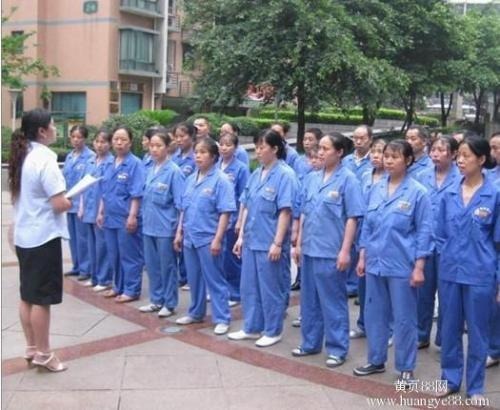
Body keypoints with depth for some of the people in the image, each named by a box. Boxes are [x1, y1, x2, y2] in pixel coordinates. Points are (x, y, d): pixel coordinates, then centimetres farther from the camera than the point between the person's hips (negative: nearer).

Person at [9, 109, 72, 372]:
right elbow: (59, 205, -22)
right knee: (42, 298, 0)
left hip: (23, 236, 9)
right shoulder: (45, 159, -18)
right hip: (44, 237, -9)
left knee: (27, 295, 14)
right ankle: (43, 354, 10)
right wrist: (71, 201, -1)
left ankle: (31, 348, 25)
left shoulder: (21, 157, 8)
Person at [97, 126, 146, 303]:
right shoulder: (111, 165, 12)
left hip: (126, 218, -7)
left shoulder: (135, 164, -10)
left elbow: (136, 194, -15)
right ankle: (118, 287, 27)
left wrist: (132, 216, -19)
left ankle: (131, 290, 10)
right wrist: (101, 212, 15)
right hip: (111, 217, 8)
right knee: (114, 255, 15)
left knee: (129, 256, 1)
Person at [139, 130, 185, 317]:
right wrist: (145, 218, 14)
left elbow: (180, 203, -11)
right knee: (152, 265, 14)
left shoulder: (174, 171, -12)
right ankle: (156, 300, 27)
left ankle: (170, 304, 16)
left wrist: (180, 229, -12)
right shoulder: (150, 170, 8)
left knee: (167, 266, 4)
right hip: (149, 226, 6)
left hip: (165, 227, -6)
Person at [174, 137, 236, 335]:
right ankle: (196, 313, 31)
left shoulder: (221, 180, -11)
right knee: (194, 278, 17)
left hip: (208, 238, -6)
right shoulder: (191, 179, 9)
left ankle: (222, 319, 10)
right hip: (190, 237, 7)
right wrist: (179, 232, 12)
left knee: (214, 280, 1)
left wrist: (217, 239, -18)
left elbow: (225, 213, -14)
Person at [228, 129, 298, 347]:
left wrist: (278, 243, -18)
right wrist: (241, 236, 11)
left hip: (269, 243, -7)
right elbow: (247, 207, 13)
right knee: (249, 287, 14)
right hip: (251, 240, 7)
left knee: (271, 289, 5)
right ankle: (251, 328, 28)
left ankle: (272, 331, 20)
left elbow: (285, 212, -16)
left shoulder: (284, 175, -12)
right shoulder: (256, 174, 9)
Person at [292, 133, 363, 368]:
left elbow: (352, 218, -10)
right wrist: (299, 243, 11)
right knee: (309, 300, 15)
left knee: (333, 302, 3)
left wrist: (345, 251, -14)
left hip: (331, 252, -6)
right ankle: (310, 343, 28)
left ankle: (337, 349, 14)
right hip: (309, 249, 6)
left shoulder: (348, 179, -8)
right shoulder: (313, 179, 9)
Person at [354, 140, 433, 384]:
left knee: (404, 318, 5)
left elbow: (424, 231, -7)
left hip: (402, 266, -5)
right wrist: (362, 256, 9)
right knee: (374, 314, 13)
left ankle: (406, 368, 19)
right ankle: (376, 360, 29)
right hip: (375, 263, 5)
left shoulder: (417, 193, -8)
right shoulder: (375, 189, 6)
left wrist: (419, 267, -11)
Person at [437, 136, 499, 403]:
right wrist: (445, 261, 9)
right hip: (449, 273, 3)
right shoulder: (449, 195, 3)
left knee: (477, 332, 9)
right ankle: (450, 378, 28)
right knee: (449, 329, 13)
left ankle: (475, 386, 23)